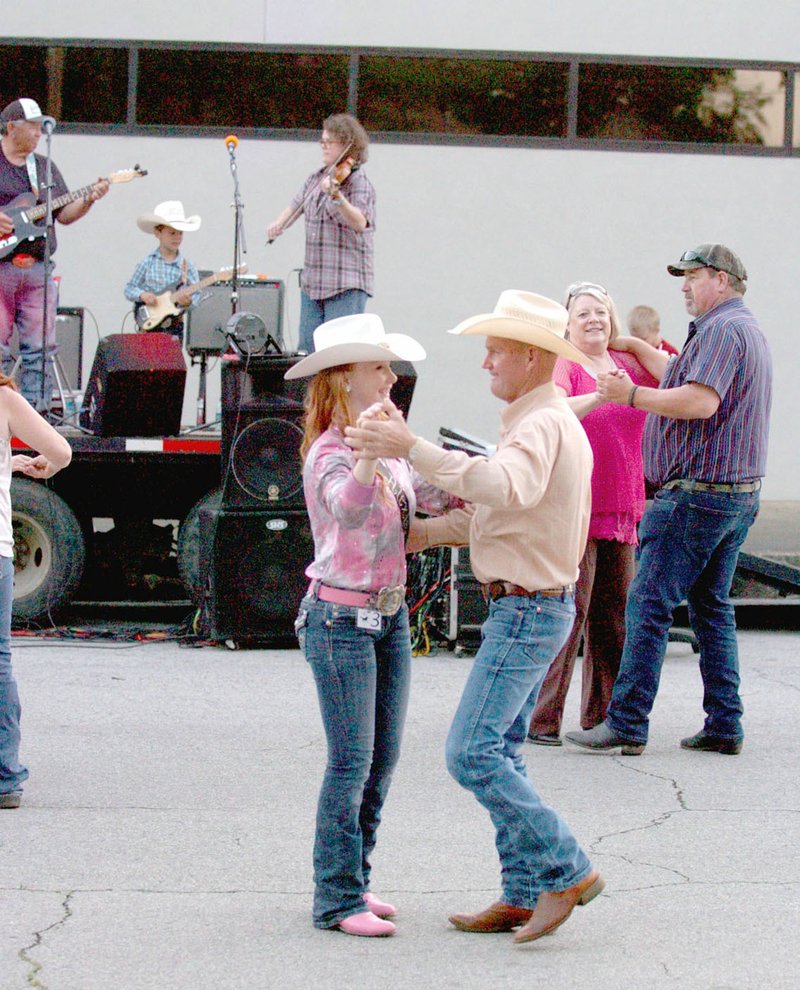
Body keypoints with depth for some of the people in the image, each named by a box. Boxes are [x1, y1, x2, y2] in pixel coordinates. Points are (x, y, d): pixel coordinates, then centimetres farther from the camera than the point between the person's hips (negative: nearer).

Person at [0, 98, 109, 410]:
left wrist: (89, 199, 1)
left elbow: (64, 214, 18)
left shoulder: (45, 167, 18)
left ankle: (36, 410, 4)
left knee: (40, 347, 1)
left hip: (37, 268, 5)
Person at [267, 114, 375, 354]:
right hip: (312, 280, 8)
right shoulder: (317, 177, 12)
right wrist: (280, 223, 11)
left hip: (346, 286, -8)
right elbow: (298, 204, 30)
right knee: (307, 349, 8)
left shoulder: (358, 183, -11)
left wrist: (336, 196, -42)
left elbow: (360, 223, -27)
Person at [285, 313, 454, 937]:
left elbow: (436, 497, 19)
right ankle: (336, 900, 0)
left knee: (383, 758, 11)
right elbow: (348, 508, -37)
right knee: (352, 762, -7)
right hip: (341, 619, -8)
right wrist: (371, 452, -54)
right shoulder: (329, 453, -16)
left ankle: (354, 880, 21)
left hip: (390, 615, 8)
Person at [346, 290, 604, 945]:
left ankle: (568, 871, -8)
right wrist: (414, 534, 19)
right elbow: (491, 515, 25)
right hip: (536, 609, 11)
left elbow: (503, 486, -40)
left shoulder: (542, 425, -18)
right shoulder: (546, 422, 16)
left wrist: (413, 449, -42)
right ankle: (523, 897, 15)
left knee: (472, 753, -12)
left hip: (526, 611, -11)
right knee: (500, 754, 12)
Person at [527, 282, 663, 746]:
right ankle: (541, 719, -8)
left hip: (621, 508, 7)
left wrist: (631, 343, 2)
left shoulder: (627, 363, 15)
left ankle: (599, 716, 17)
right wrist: (600, 397, -37)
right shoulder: (563, 366, -5)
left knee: (614, 613, 9)